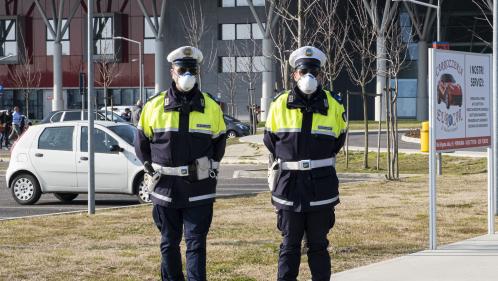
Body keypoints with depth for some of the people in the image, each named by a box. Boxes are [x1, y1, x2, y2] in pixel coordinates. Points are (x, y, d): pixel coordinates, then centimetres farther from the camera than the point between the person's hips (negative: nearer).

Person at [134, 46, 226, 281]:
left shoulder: (210, 107, 3)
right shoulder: (155, 106, 1)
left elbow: (219, 140, 16)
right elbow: (141, 142, 12)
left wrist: (211, 168, 7)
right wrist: (152, 169, 7)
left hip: (199, 190, -1)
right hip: (165, 189, 1)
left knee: (196, 244, -3)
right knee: (169, 244, 11)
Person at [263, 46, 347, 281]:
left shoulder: (333, 106, 2)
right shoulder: (280, 104, 1)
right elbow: (270, 140, 12)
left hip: (321, 186, 0)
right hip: (288, 183, 0)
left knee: (318, 244, 7)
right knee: (290, 244, 4)